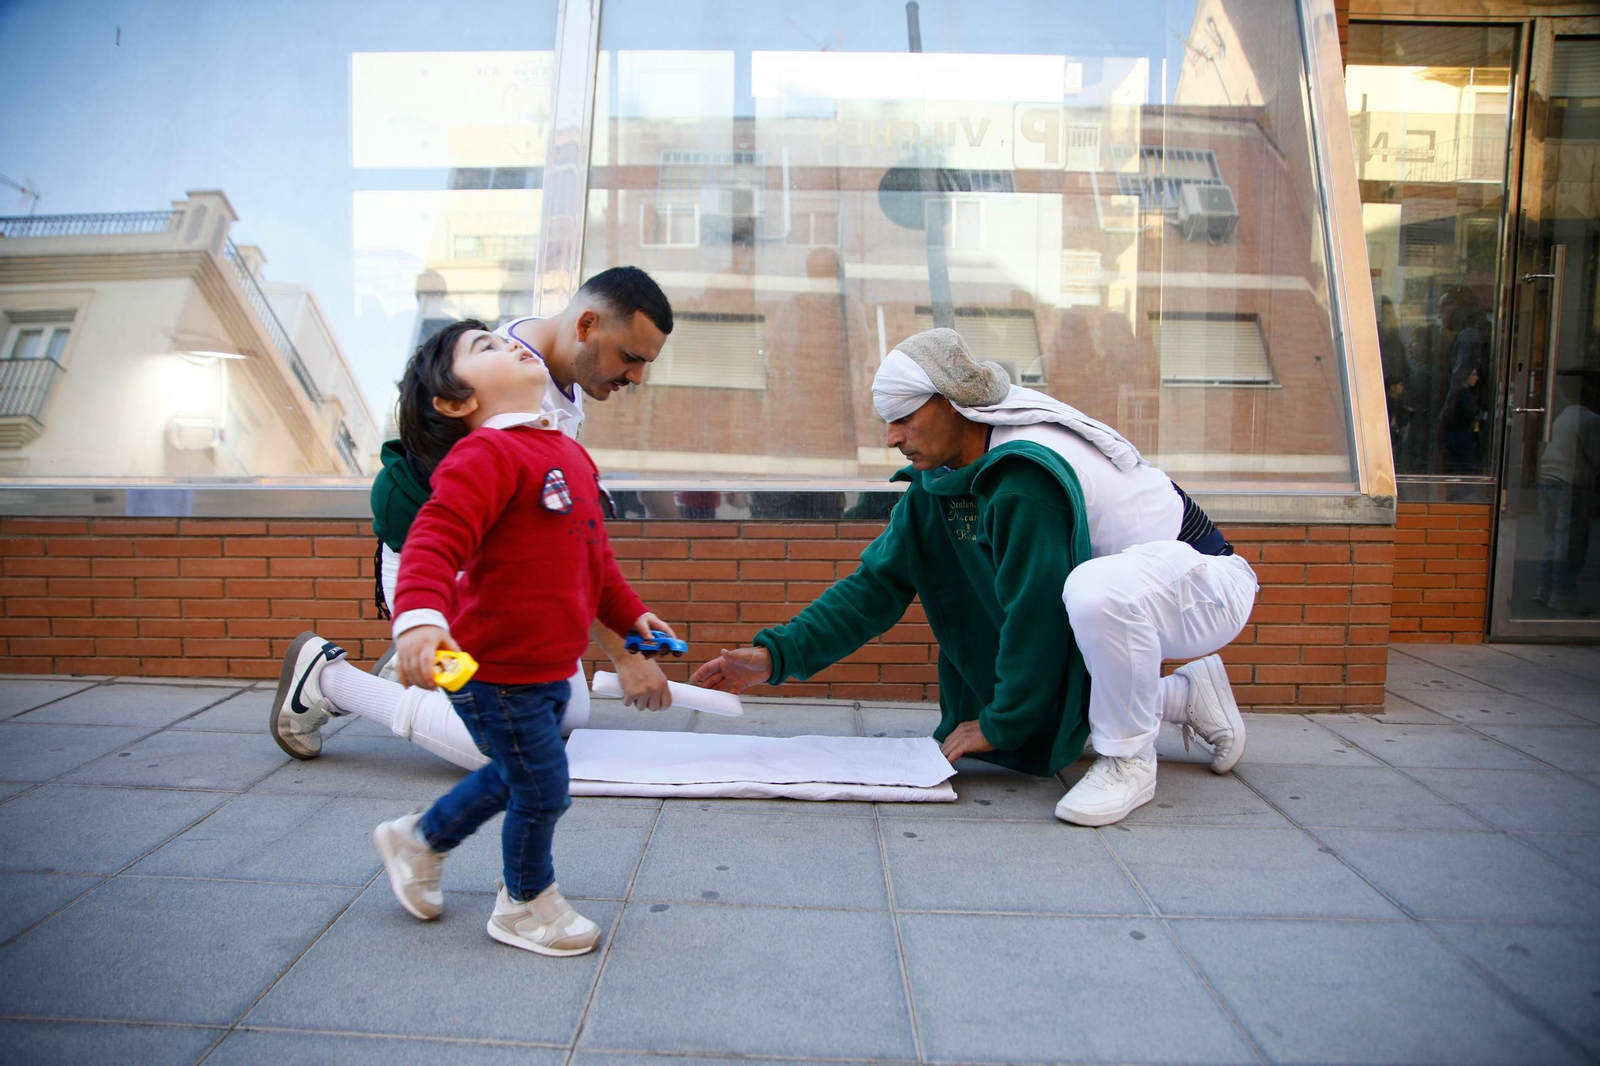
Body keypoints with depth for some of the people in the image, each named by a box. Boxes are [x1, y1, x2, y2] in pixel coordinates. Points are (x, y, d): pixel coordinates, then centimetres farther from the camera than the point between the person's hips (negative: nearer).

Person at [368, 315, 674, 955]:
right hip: (493, 669, -9)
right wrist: (420, 617, -47)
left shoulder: (568, 453, 10)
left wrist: (628, 615, 27)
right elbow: (435, 541, -32)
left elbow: (592, 553, 21)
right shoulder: (485, 454, -19)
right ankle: (525, 904, 31)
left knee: (515, 776, 24)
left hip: (550, 665, 9)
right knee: (542, 789, 4)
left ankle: (419, 839, 48)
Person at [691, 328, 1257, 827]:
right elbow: (879, 581, -5)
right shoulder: (935, 482, -4)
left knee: (1095, 590, -41)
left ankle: (1129, 760, -16)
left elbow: (1034, 612, -27)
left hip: (1204, 578, -9)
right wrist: (776, 654, -14)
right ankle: (1188, 696, 23)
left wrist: (1001, 723, -13)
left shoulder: (1026, 475, -32)